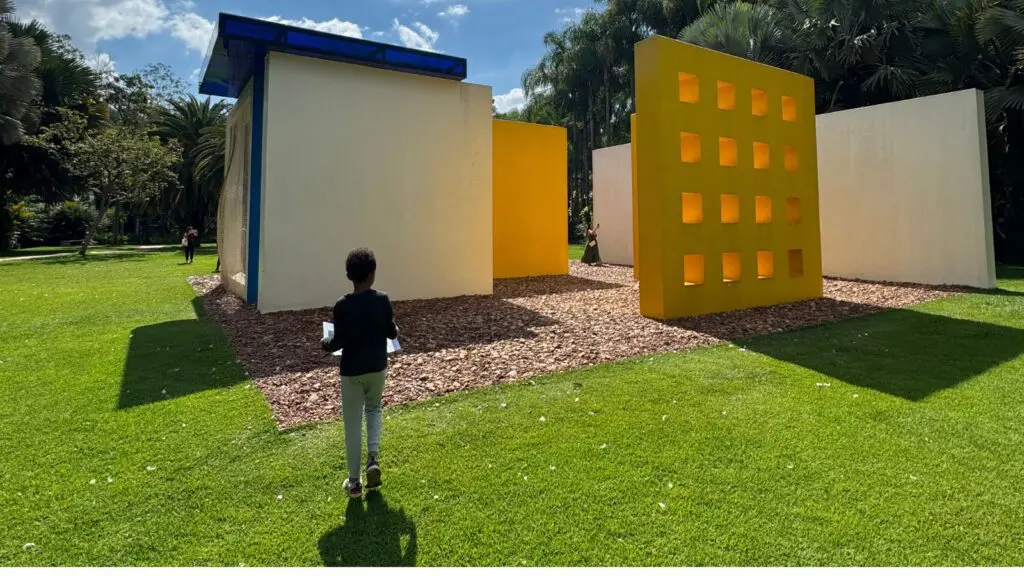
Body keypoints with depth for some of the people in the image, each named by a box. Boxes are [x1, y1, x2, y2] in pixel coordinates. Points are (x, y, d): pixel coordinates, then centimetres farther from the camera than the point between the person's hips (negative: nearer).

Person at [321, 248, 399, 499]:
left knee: (352, 424, 9)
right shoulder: (382, 300, -9)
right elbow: (391, 332, -3)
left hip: (351, 371, -2)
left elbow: (339, 342, -13)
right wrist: (394, 329, 21)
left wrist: (325, 343, 9)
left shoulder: (342, 305, -14)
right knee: (373, 409, 27)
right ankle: (373, 458, 8)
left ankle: (354, 481, 18)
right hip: (377, 368, 2)